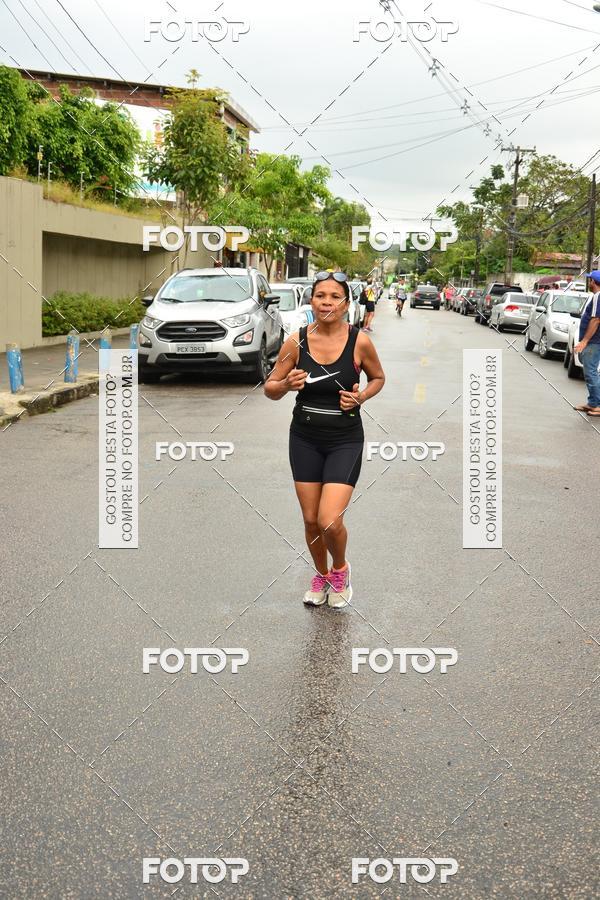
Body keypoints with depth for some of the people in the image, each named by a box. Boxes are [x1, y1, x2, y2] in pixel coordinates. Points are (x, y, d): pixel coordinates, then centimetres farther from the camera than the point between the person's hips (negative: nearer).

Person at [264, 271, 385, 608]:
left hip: (345, 441, -2)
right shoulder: (297, 341, -7)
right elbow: (270, 388, 1)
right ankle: (321, 575, 38)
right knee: (310, 520, 10)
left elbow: (378, 378, 8)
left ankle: (340, 569, 19)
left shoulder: (360, 342, -11)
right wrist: (287, 384, -21)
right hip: (305, 440, 3)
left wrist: (361, 397, -12)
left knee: (330, 522, -14)